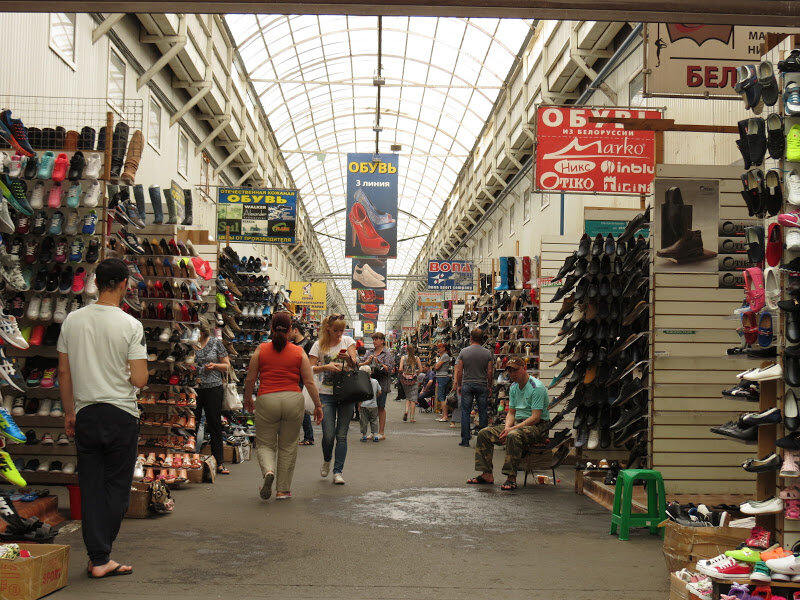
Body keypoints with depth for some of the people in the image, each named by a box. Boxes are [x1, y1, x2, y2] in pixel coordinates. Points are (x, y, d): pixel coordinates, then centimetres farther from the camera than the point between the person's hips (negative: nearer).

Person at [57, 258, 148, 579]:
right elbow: (139, 380, -14)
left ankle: (98, 558, 10)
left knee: (91, 487, 9)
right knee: (117, 486, 7)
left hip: (86, 414, 4)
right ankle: (101, 554, 9)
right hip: (122, 414, -4)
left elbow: (63, 373, 7)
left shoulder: (72, 320, 1)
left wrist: (69, 412, 17)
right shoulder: (130, 325, -12)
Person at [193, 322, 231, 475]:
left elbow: (227, 365, 9)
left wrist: (214, 365, -9)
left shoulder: (215, 343, 3)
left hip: (213, 388, -1)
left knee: (215, 425, 2)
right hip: (193, 388, 1)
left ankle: (219, 463, 7)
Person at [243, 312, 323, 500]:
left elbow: (250, 379, 6)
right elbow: (309, 382, 2)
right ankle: (283, 490, 16)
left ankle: (268, 471, -18)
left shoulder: (261, 350, 2)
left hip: (266, 400, -1)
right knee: (288, 446, 12)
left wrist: (247, 399, 22)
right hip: (293, 400, 1)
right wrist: (318, 405, 10)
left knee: (265, 444, 12)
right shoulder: (298, 352, 2)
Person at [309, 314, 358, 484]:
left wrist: (348, 359, -24)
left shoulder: (347, 341, 6)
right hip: (326, 394, -1)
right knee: (328, 435, -7)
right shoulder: (319, 345, 2)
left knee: (342, 435, -1)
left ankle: (338, 472, 6)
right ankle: (327, 460, 23)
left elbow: (355, 364, -2)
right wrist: (326, 367, -22)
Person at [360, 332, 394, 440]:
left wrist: (379, 364, -19)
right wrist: (368, 361, -8)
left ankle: (381, 433, 2)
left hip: (382, 383, -5)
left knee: (380, 407, -3)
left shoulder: (388, 353, 0)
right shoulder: (370, 353, 16)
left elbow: (389, 369, -8)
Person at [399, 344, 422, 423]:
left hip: (405, 380, 1)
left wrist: (403, 373, 11)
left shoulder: (403, 358, -2)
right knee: (413, 398, 2)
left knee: (408, 397, 19)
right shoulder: (416, 358, -2)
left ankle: (406, 410, -5)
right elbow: (420, 370, -4)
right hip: (414, 380, -1)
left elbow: (400, 369, -9)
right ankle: (412, 418, 1)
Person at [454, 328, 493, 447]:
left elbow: (459, 371, -2)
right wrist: (489, 386, 11)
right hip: (482, 385, 1)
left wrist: (459, 385, 8)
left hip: (467, 384, 0)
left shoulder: (463, 352, -2)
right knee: (483, 412, 7)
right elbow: (490, 372, -1)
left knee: (465, 412, 3)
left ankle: (465, 440, 2)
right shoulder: (487, 353, -1)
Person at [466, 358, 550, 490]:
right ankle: (487, 474, -5)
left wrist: (512, 429, -25)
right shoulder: (514, 387, 12)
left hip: (537, 426, -9)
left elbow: (535, 417, -21)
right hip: (517, 423, 9)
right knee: (484, 434, -5)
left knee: (514, 436, -40)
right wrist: (507, 427, -7)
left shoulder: (537, 388, -15)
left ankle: (511, 478, -35)